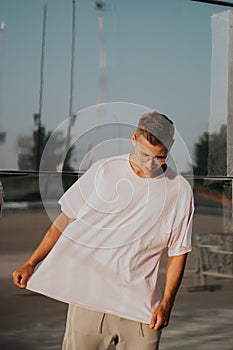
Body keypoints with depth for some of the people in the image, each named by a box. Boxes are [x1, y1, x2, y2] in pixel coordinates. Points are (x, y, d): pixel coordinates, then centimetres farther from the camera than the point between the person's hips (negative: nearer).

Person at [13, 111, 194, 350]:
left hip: (140, 308, 0)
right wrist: (31, 264, 6)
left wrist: (166, 303, -3)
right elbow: (66, 219, 9)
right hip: (87, 297, 0)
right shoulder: (103, 170, 2)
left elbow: (178, 252, 6)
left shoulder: (179, 190, 1)